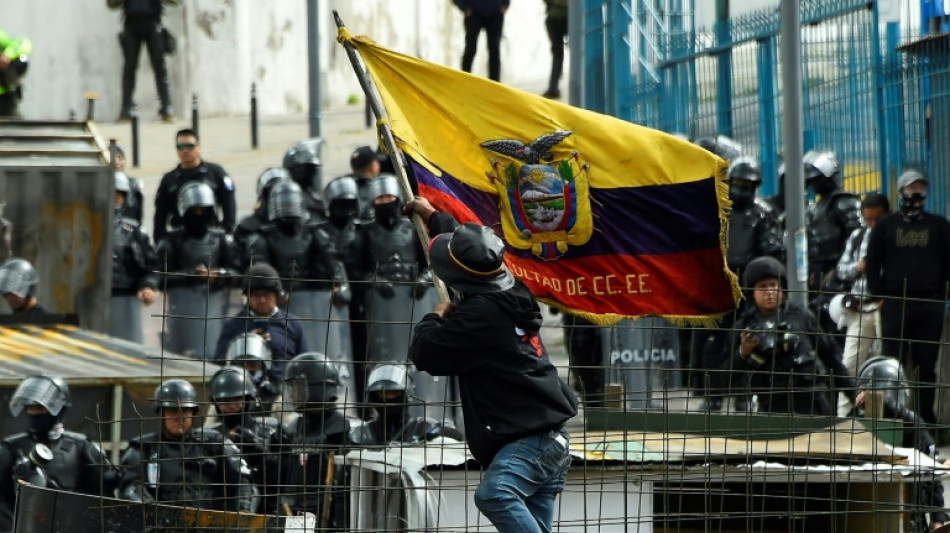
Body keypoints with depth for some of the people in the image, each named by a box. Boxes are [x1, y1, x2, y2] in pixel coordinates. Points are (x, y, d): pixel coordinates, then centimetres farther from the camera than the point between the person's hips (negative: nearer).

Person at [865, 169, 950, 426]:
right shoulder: (885, 225, 10)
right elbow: (872, 263, 10)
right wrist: (879, 295, 0)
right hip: (895, 305, 0)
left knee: (926, 365, 2)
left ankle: (926, 415, 6)